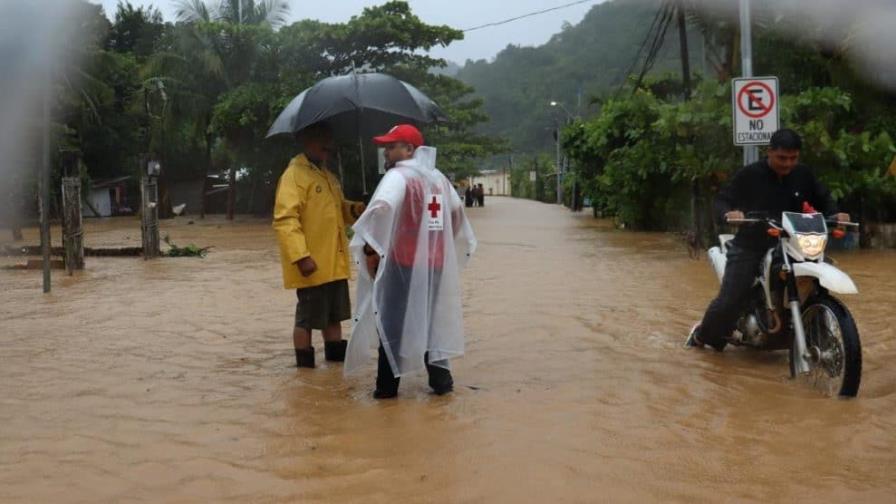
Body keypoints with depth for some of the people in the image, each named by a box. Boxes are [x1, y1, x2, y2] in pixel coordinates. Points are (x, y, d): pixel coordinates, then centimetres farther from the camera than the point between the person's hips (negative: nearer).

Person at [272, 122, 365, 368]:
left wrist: (353, 210, 4)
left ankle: (336, 355, 29)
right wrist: (301, 255, -28)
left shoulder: (327, 176, 16)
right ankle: (305, 366, 8)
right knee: (307, 317, -1)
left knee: (334, 314, 17)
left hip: (333, 263, 9)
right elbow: (285, 219, -21)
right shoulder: (294, 174, -13)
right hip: (312, 265, -9)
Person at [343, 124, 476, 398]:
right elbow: (457, 210, 26)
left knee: (392, 323, 3)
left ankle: (388, 385, 7)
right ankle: (441, 379, 18)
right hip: (434, 263, 7)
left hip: (402, 262, -7)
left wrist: (370, 248, -18)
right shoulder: (439, 178, 15)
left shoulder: (398, 176, -11)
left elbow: (381, 208, -28)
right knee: (431, 320, 16)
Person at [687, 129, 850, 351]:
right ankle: (702, 334, 17)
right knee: (728, 302, -11)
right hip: (749, 247, -4)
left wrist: (835, 214, -8)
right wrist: (728, 212, -30)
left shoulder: (803, 175, 3)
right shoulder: (749, 175, -8)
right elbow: (722, 200, -7)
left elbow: (823, 199, 14)